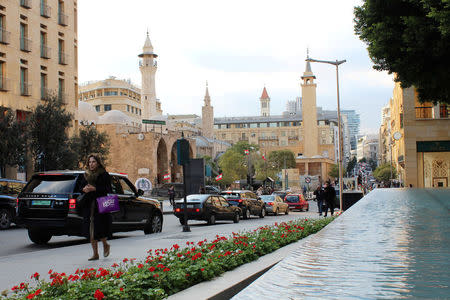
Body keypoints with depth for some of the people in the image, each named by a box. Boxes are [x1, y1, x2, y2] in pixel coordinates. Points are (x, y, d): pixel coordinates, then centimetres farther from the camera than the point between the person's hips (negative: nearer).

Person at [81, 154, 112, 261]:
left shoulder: (104, 175, -2)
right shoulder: (87, 175, 15)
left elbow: (108, 190, -9)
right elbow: (82, 186, 20)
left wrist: (94, 189, -18)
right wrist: (84, 189, -4)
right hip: (89, 206, 5)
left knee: (99, 229, -7)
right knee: (91, 231, 2)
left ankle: (105, 245, 23)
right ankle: (95, 254, 10)